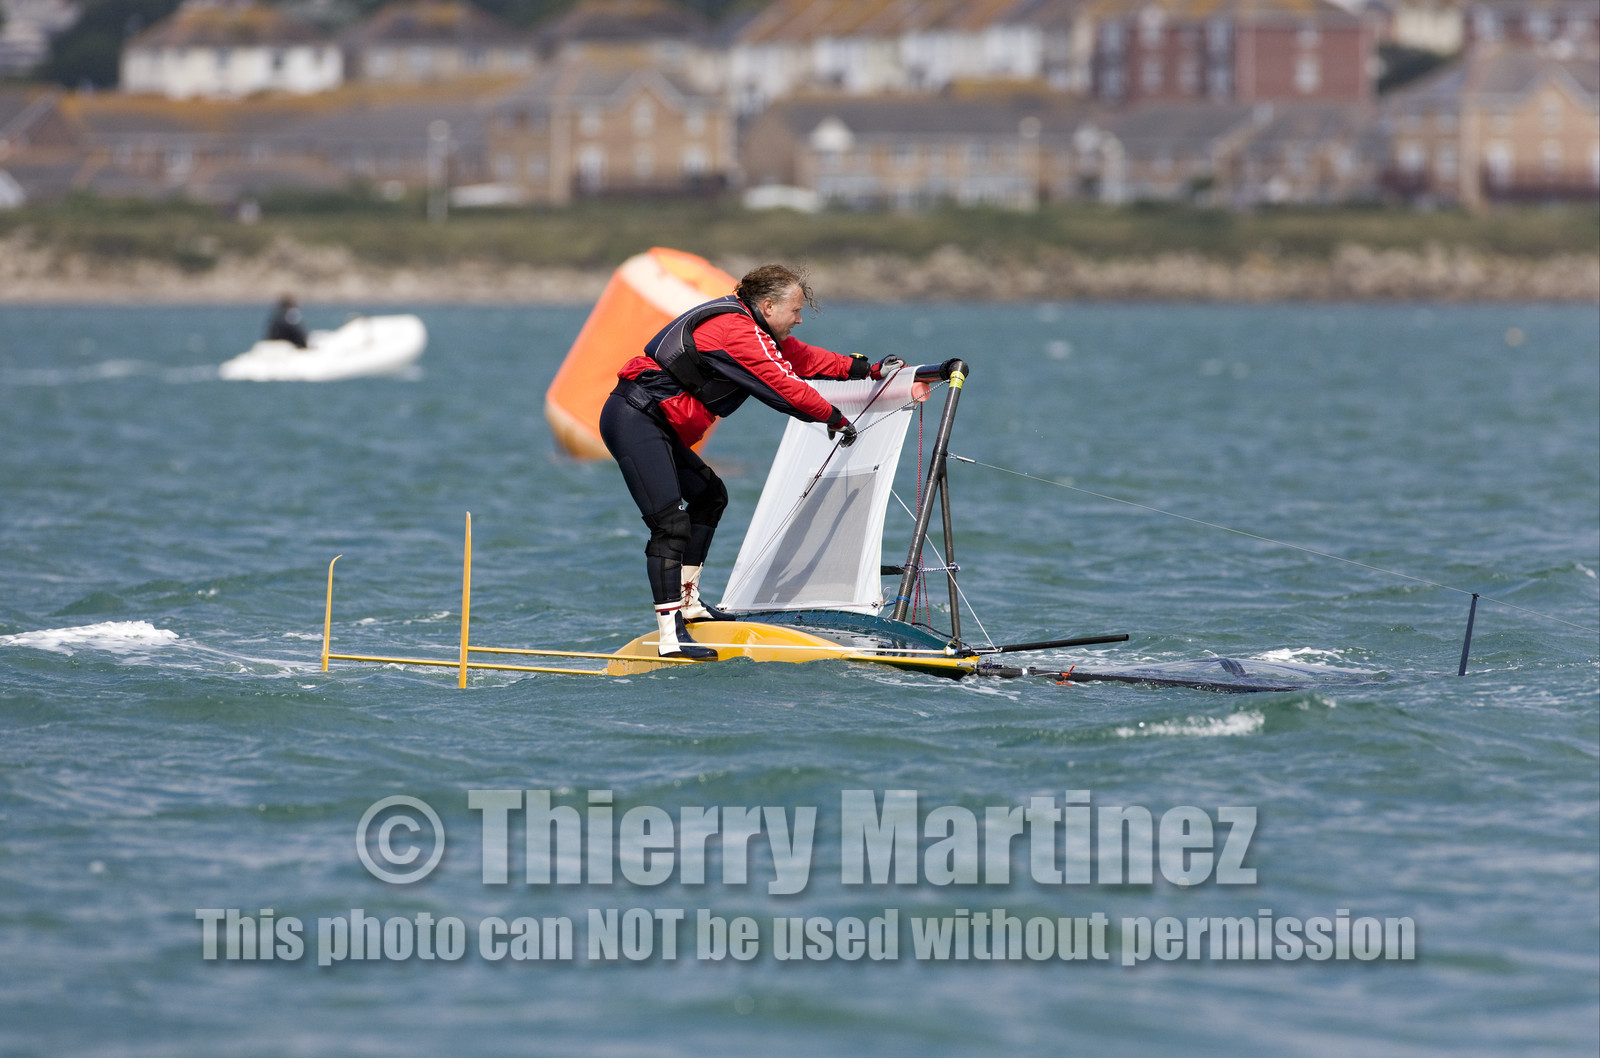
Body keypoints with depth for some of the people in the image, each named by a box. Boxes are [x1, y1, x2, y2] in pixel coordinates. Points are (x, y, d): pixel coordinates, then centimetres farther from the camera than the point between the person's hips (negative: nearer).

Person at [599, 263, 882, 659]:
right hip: (635, 421, -11)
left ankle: (687, 601, 22)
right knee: (671, 523, -18)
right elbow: (785, 388, -15)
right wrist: (836, 419, -2)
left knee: (709, 494, 20)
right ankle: (671, 636, -24)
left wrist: (864, 368, 28)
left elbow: (802, 358, 28)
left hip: (653, 425, 11)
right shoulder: (735, 330, -15)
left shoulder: (753, 329, 16)